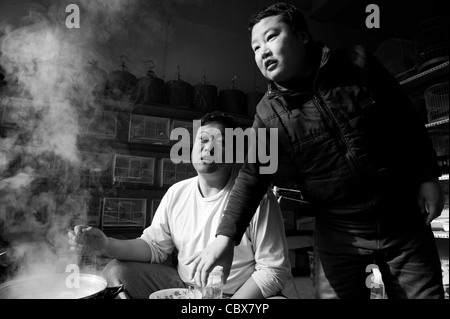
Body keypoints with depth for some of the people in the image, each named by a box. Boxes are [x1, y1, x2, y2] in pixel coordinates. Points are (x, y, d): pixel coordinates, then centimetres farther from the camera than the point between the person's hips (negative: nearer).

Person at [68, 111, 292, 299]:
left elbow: (274, 269, -13)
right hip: (182, 285, 4)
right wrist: (107, 245, -12)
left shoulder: (258, 198, -16)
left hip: (242, 293, -3)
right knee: (115, 271, -6)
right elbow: (154, 246, 6)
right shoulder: (177, 193, 1)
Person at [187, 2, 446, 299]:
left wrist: (427, 177, 0)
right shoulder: (269, 113, -9)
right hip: (338, 232, 0)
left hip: (403, 219, 1)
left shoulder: (357, 62, -8)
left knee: (426, 293, 12)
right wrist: (226, 236, -23)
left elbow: (405, 118, 1)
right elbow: (253, 175, -12)